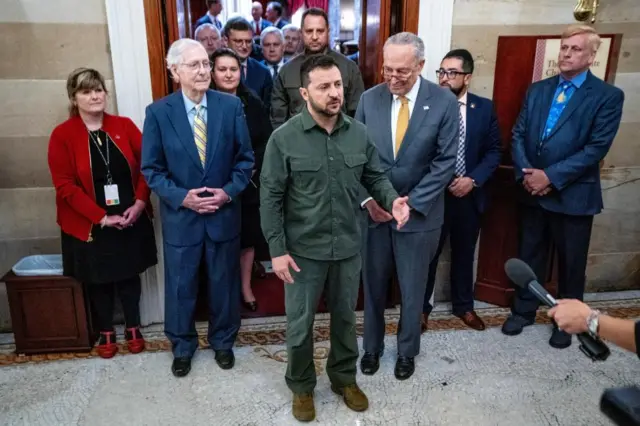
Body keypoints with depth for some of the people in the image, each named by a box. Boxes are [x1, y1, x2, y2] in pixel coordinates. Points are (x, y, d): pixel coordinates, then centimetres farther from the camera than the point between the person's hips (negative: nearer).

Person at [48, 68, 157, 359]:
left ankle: (133, 328, 32)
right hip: (89, 225, -1)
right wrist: (101, 217, -16)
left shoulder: (124, 125, 0)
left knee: (129, 275, 14)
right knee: (98, 280, 14)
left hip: (131, 219, 2)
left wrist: (140, 202, -13)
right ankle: (105, 332, 33)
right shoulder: (62, 135, -8)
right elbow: (65, 186, -12)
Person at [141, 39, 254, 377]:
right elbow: (151, 168, -4)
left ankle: (223, 342, 39)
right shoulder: (158, 112, -7)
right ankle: (182, 347, 37)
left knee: (224, 283, 15)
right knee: (180, 286, 13)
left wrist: (229, 191, -13)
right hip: (180, 216, -1)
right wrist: (181, 197, -17)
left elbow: (245, 158, 0)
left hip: (224, 213, 1)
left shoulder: (231, 105, -4)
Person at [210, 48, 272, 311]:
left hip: (249, 184, 3)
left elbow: (266, 142, 2)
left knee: (248, 238, 12)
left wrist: (250, 168, -9)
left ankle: (246, 288, 30)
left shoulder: (253, 104, 2)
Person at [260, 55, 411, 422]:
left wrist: (393, 200, -15)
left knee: (345, 317, 20)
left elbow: (376, 177, 7)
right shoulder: (284, 138, -13)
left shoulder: (360, 133, -3)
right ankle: (302, 385, 38)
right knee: (300, 323, 13)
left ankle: (345, 377, 44)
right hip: (303, 250, -3)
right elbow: (271, 197, -10)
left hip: (348, 247, 3)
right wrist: (277, 250, -12)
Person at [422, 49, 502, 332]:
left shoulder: (485, 108, 1)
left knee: (464, 254, 18)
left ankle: (463, 305, 37)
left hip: (469, 194, 3)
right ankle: (421, 307, 27)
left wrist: (474, 179, -12)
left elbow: (493, 151, 2)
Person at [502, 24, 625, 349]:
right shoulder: (537, 90, 7)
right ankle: (524, 310, 33)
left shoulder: (608, 96, -6)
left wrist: (551, 176, -19)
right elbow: (518, 134, 4)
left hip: (573, 195, -3)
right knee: (529, 256, 15)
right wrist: (526, 173, -12)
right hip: (533, 192, 4)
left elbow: (597, 148, -14)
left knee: (571, 263, 12)